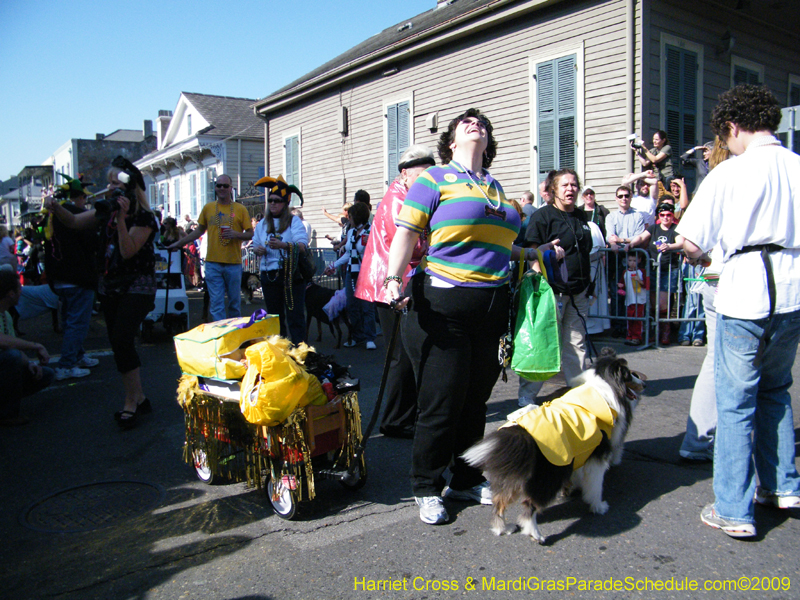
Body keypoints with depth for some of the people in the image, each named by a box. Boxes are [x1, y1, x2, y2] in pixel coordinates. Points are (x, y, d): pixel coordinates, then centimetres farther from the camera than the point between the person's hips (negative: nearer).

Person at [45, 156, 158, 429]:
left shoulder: (144, 217, -15)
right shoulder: (105, 208, 5)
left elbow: (128, 251, -22)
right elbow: (74, 221, 12)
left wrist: (121, 218, -27)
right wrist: (56, 207, -7)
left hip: (137, 286, -7)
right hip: (109, 285, 8)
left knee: (121, 340, -18)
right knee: (119, 344, 9)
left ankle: (131, 402, -6)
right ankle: (139, 399, 19)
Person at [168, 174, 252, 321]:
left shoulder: (240, 209, 3)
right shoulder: (208, 208, 8)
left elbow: (250, 233, 4)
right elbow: (200, 230, 18)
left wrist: (236, 234, -15)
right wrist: (179, 243, 16)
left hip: (234, 263, -1)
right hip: (213, 263, 1)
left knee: (235, 302, 9)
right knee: (216, 304, -2)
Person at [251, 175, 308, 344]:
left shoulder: (294, 221, -2)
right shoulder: (263, 224, 15)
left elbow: (302, 246, -15)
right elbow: (255, 245, 20)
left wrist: (283, 245, -32)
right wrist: (257, 249, -4)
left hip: (291, 274, -5)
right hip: (269, 275, 5)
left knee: (295, 315, -7)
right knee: (274, 315, 12)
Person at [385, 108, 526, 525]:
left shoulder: (494, 186, 19)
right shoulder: (435, 179, 0)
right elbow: (406, 232, -9)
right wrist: (393, 277, -22)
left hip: (490, 307, 6)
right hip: (443, 304, -6)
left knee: (476, 398, 14)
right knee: (441, 402, -2)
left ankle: (466, 480, 30)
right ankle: (426, 489, 16)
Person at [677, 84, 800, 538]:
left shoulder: (730, 173, -8)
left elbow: (692, 245, -10)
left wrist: (700, 257, 11)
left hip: (745, 297, -5)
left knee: (735, 403, 2)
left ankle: (735, 511, 7)